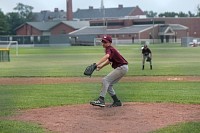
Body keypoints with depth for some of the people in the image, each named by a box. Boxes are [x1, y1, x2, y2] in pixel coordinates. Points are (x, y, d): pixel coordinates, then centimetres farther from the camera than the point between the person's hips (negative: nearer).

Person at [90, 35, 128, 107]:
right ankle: (117, 101, 16)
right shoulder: (110, 49, 13)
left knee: (105, 80, -18)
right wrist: (101, 66, 13)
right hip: (121, 68, 10)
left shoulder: (110, 49, -17)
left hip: (122, 67, -10)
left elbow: (107, 56, -40)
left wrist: (97, 64, -53)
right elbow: (109, 60, 26)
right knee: (108, 84, 12)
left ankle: (101, 100, -26)